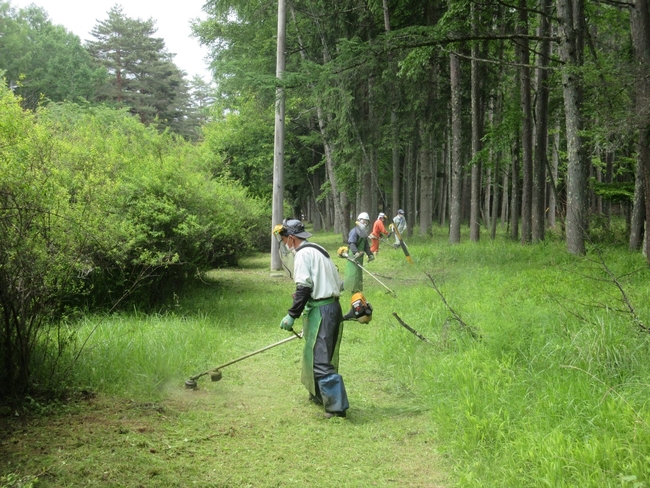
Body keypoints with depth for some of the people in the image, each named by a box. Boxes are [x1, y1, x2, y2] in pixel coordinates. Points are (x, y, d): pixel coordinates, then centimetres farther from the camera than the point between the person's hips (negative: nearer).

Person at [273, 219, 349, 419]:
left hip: (320, 311, -10)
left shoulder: (303, 254, -10)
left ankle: (336, 406, -11)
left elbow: (304, 288, -19)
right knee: (314, 354, 23)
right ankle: (319, 394, 36)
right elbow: (338, 284, 20)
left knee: (320, 359, -10)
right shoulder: (318, 251, 19)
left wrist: (292, 315, -15)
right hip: (332, 307, 10)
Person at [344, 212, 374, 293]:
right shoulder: (354, 231, -15)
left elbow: (366, 245, 18)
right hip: (353, 255, -9)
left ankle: (356, 289, 21)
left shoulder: (364, 233, 13)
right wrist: (356, 252, -41)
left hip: (360, 255, 9)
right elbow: (351, 243, -27)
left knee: (359, 272, 12)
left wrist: (370, 254, 7)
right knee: (353, 272, -12)